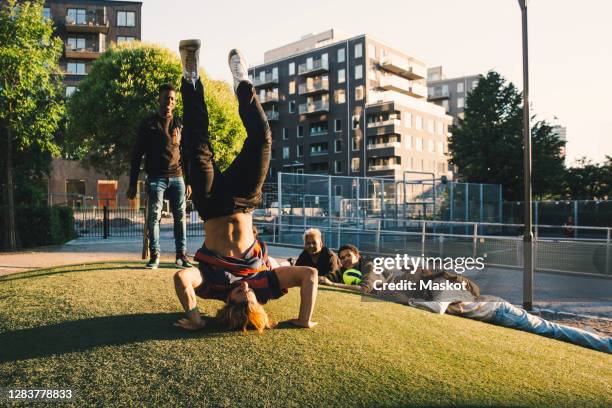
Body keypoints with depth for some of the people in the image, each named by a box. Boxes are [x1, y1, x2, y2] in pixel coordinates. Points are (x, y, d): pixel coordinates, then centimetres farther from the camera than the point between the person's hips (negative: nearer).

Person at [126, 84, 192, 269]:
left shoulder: (180, 123, 13)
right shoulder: (148, 123, 6)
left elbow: (186, 154, 15)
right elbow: (137, 154, 4)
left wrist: (188, 182, 8)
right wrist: (132, 184, -1)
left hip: (177, 177, 2)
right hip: (155, 178, -2)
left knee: (180, 216, -1)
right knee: (154, 217, -4)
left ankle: (181, 255, 6)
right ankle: (154, 255, 5)